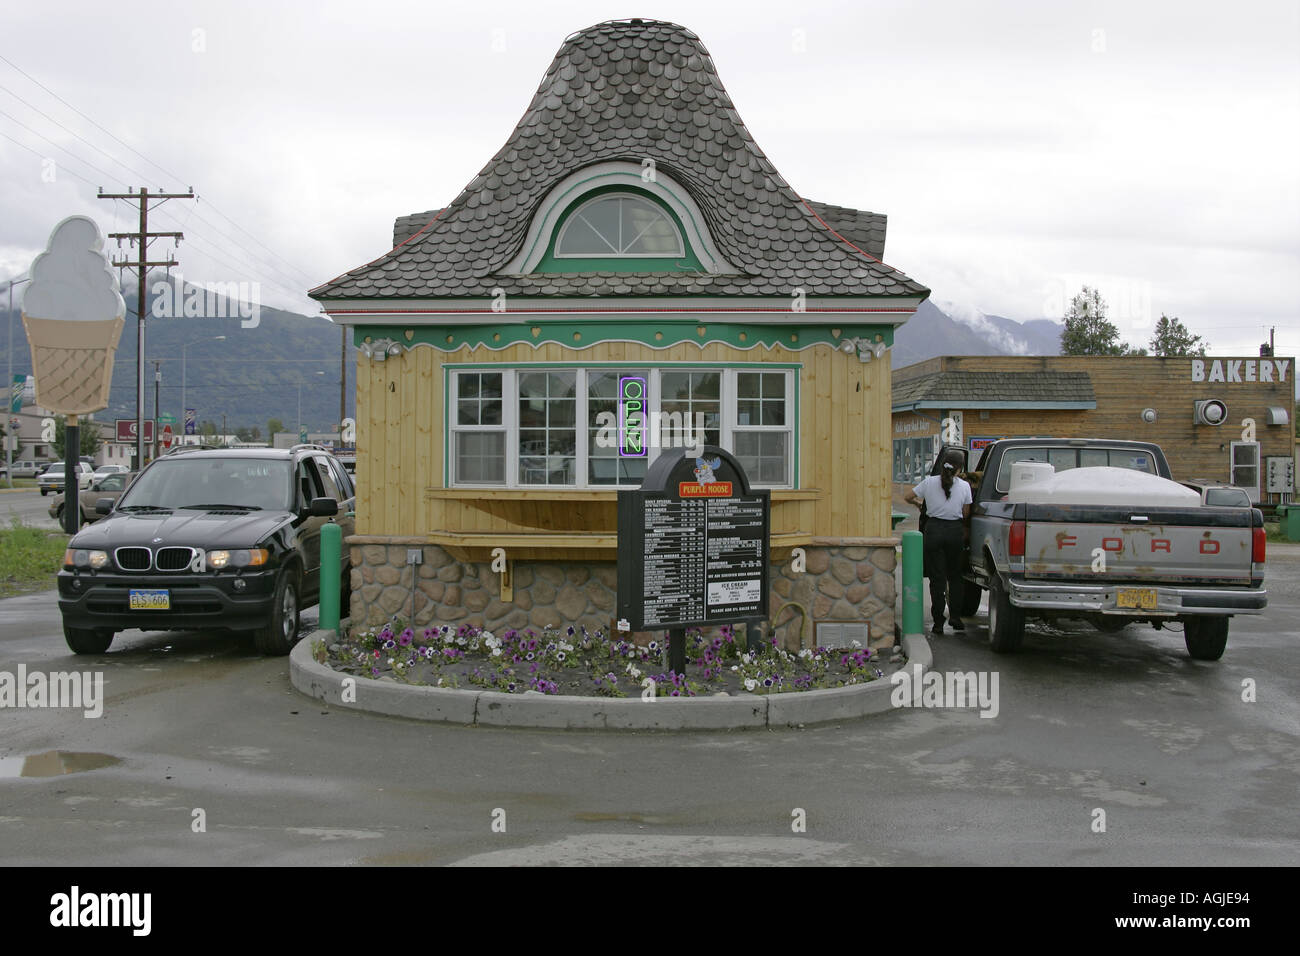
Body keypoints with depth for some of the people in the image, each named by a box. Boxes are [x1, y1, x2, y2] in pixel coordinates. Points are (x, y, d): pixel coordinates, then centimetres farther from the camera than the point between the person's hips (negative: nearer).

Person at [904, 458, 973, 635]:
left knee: (937, 577, 2)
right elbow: (966, 514, 6)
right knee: (955, 576, 16)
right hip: (955, 530, 1)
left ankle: (938, 623, 1)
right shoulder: (964, 486, 4)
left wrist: (918, 503, 30)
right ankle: (955, 617, 10)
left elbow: (907, 497, 9)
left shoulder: (929, 482, 3)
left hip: (934, 529, 0)